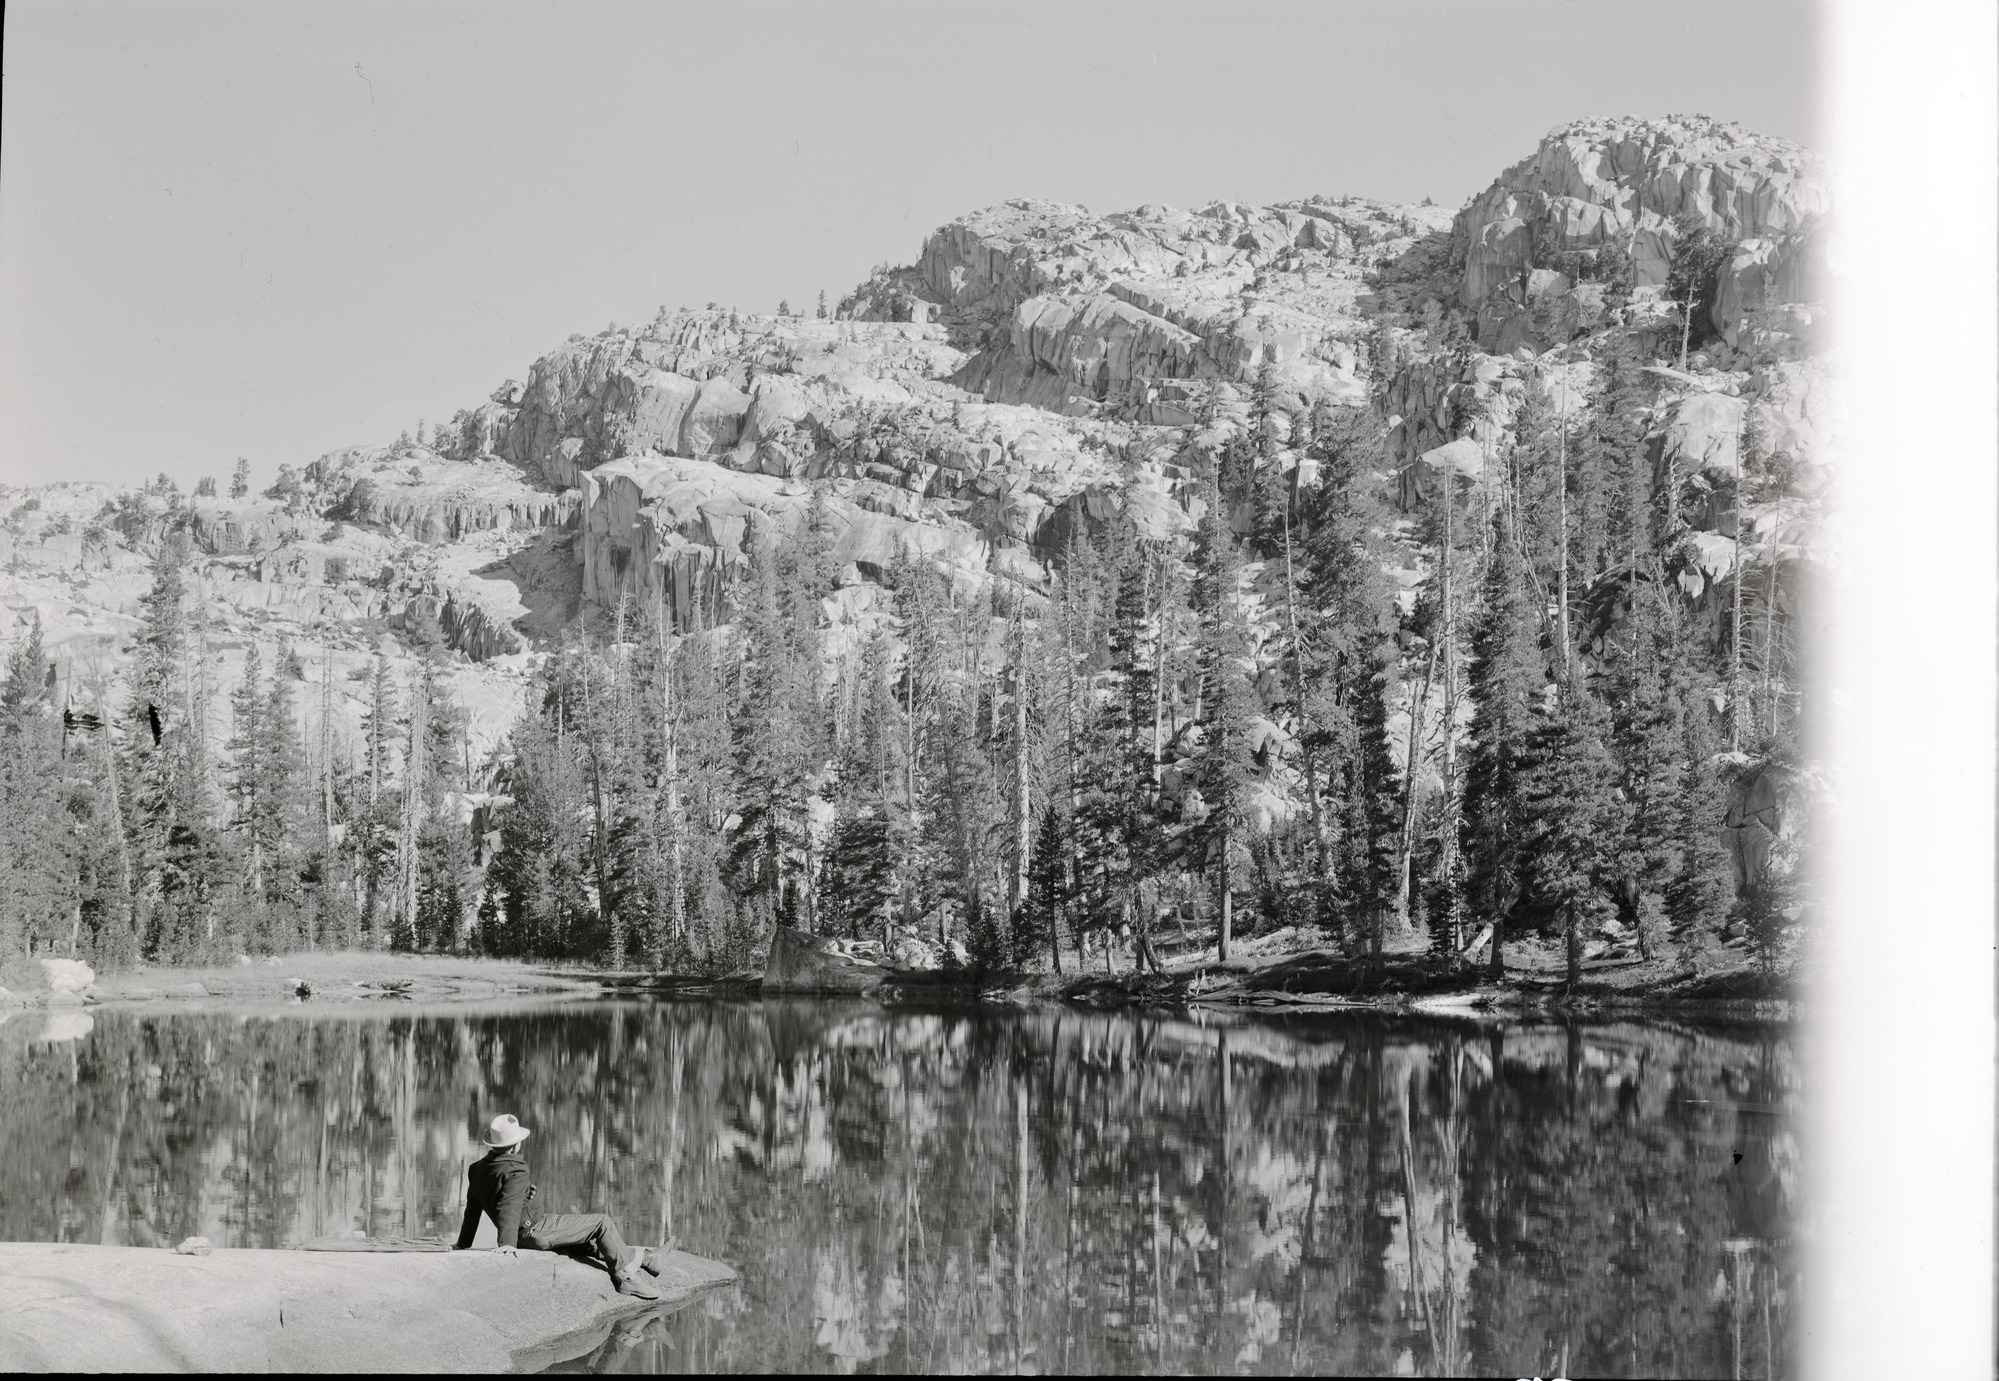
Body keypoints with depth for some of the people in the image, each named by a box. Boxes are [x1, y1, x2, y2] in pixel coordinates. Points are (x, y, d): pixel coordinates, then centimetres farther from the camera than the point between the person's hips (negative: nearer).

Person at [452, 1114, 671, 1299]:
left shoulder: (477, 1169, 6)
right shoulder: (515, 1172, -21)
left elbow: (472, 1209, 14)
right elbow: (510, 1206, -34)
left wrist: (462, 1245, 21)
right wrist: (507, 1243, -43)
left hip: (526, 1235, 10)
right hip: (534, 1231, -10)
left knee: (587, 1241, 20)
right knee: (602, 1222, -4)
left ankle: (647, 1258, 27)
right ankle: (626, 1277, 2)